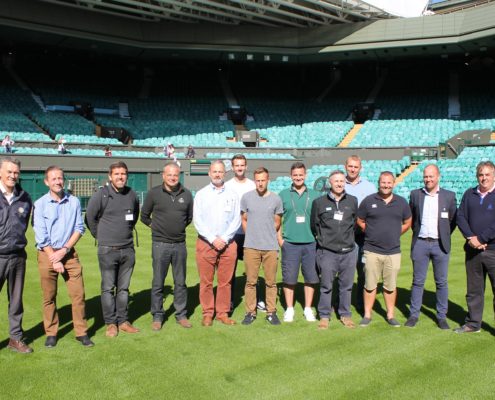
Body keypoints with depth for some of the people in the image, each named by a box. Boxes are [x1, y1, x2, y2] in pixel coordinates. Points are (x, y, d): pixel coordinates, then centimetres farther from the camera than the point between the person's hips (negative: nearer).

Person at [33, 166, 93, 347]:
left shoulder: (74, 202, 0)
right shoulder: (40, 204, -5)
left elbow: (79, 229, 1)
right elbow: (41, 235, -7)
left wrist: (64, 250, -10)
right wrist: (54, 259, -10)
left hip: (69, 253, 1)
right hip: (47, 254, -1)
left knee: (78, 294, 0)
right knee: (49, 297, 7)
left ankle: (81, 332, 12)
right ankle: (51, 333, 21)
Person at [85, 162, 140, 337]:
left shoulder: (132, 195, 4)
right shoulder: (101, 195, -9)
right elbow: (90, 218, -1)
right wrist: (101, 236, 6)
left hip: (128, 249, 4)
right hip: (108, 250, -4)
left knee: (124, 288, 12)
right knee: (108, 288, 2)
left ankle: (123, 321, 21)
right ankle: (110, 323, 13)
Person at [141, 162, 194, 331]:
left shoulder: (186, 194, 2)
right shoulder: (154, 193, -4)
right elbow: (144, 216, 9)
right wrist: (156, 226, 10)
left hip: (180, 244, 2)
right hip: (160, 245, -2)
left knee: (180, 282, 11)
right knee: (158, 283, 5)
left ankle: (181, 315, 22)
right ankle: (157, 316, 18)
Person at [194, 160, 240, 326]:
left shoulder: (232, 195, 8)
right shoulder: (201, 194, 5)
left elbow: (236, 220, 2)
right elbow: (197, 220, -2)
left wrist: (224, 239, -9)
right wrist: (213, 239, -10)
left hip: (228, 244, 1)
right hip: (205, 244, -1)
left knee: (225, 282, 5)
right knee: (206, 282, 2)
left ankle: (223, 313, 15)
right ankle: (207, 314, 13)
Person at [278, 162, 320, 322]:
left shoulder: (314, 195, 6)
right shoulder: (283, 195, 4)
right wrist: (279, 239, -3)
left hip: (310, 243, 1)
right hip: (290, 243, -1)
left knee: (310, 277, 7)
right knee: (289, 278, 4)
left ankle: (308, 309, 20)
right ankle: (289, 309, 17)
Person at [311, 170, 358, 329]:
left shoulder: (353, 201, 4)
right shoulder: (319, 202, -1)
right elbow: (313, 225, 9)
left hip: (348, 251, 2)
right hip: (327, 252, -2)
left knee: (346, 286, 9)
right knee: (326, 286, 4)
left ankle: (345, 314, 23)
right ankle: (324, 316, 16)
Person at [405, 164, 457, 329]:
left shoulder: (449, 196, 1)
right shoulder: (415, 194, 3)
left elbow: (453, 219, 9)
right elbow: (410, 217, 13)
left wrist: (445, 235, 6)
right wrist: (416, 232, 8)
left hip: (440, 244, 0)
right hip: (420, 243, 0)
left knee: (442, 282, 6)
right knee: (418, 281, 7)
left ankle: (442, 317, 17)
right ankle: (413, 315, 16)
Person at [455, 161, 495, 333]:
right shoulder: (469, 194, 10)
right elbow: (460, 217, 3)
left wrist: (481, 239, -15)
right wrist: (470, 237, -10)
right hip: (473, 250, 4)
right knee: (474, 290, 13)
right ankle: (473, 323, 25)